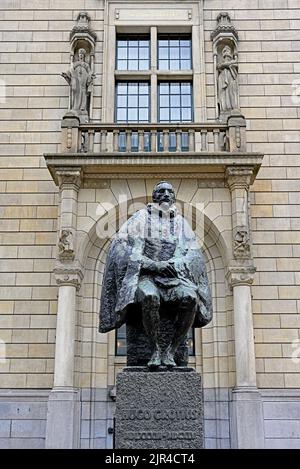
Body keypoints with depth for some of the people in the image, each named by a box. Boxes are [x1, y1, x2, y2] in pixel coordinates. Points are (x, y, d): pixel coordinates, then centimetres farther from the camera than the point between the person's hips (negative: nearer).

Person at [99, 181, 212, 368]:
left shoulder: (181, 222, 15)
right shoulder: (142, 218, 7)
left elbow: (193, 253, 4)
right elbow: (123, 248, -5)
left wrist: (170, 265, -17)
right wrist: (154, 265, -19)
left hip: (173, 277, 2)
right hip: (145, 276, -2)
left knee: (190, 297, -31)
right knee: (149, 297, -38)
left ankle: (171, 351, -20)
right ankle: (155, 350, -20)